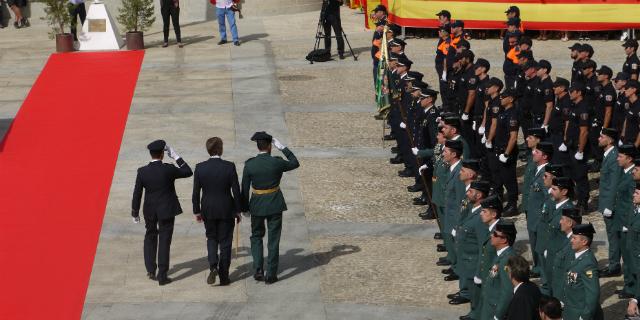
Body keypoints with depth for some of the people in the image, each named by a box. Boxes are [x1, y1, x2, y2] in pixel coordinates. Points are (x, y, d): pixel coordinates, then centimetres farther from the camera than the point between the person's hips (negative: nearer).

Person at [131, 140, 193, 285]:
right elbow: (188, 172, -2)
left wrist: (135, 213, 8)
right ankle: (162, 275, 4)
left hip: (149, 211, 3)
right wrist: (176, 157, -2)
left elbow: (137, 194, -3)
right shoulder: (168, 169, -16)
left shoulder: (142, 172, -9)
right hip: (167, 210, -3)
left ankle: (151, 270, 26)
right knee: (164, 241, 3)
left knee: (150, 238, 23)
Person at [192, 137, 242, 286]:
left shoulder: (200, 168, -8)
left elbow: (196, 192, -3)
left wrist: (197, 211, 8)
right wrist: (238, 211, 4)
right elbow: (236, 191, -8)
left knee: (211, 239, 19)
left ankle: (213, 266, -3)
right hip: (226, 210, -1)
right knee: (225, 242, 9)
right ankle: (224, 276, 12)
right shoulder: (229, 167, -12)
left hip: (208, 210, 1)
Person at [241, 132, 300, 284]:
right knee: (273, 240, 8)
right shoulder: (277, 162, -12)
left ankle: (258, 270, 5)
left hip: (257, 205, 1)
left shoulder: (249, 165, -9)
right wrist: (282, 148, 8)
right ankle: (271, 274, 9)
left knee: (256, 237, 19)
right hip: (275, 205, -1)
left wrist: (245, 208, 8)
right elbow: (295, 163, 7)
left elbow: (245, 189, -4)